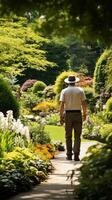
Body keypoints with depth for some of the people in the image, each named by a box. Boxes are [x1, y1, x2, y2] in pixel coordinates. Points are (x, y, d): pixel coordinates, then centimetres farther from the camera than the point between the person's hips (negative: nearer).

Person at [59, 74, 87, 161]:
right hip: (78, 114, 0)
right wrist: (85, 114, 10)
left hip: (68, 114, 0)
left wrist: (61, 117, -2)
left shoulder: (64, 91, -1)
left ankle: (69, 155, 13)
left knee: (68, 136, 11)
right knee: (77, 136, 2)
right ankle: (76, 155, -8)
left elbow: (62, 105, -7)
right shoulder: (80, 90, -1)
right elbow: (84, 104, -3)